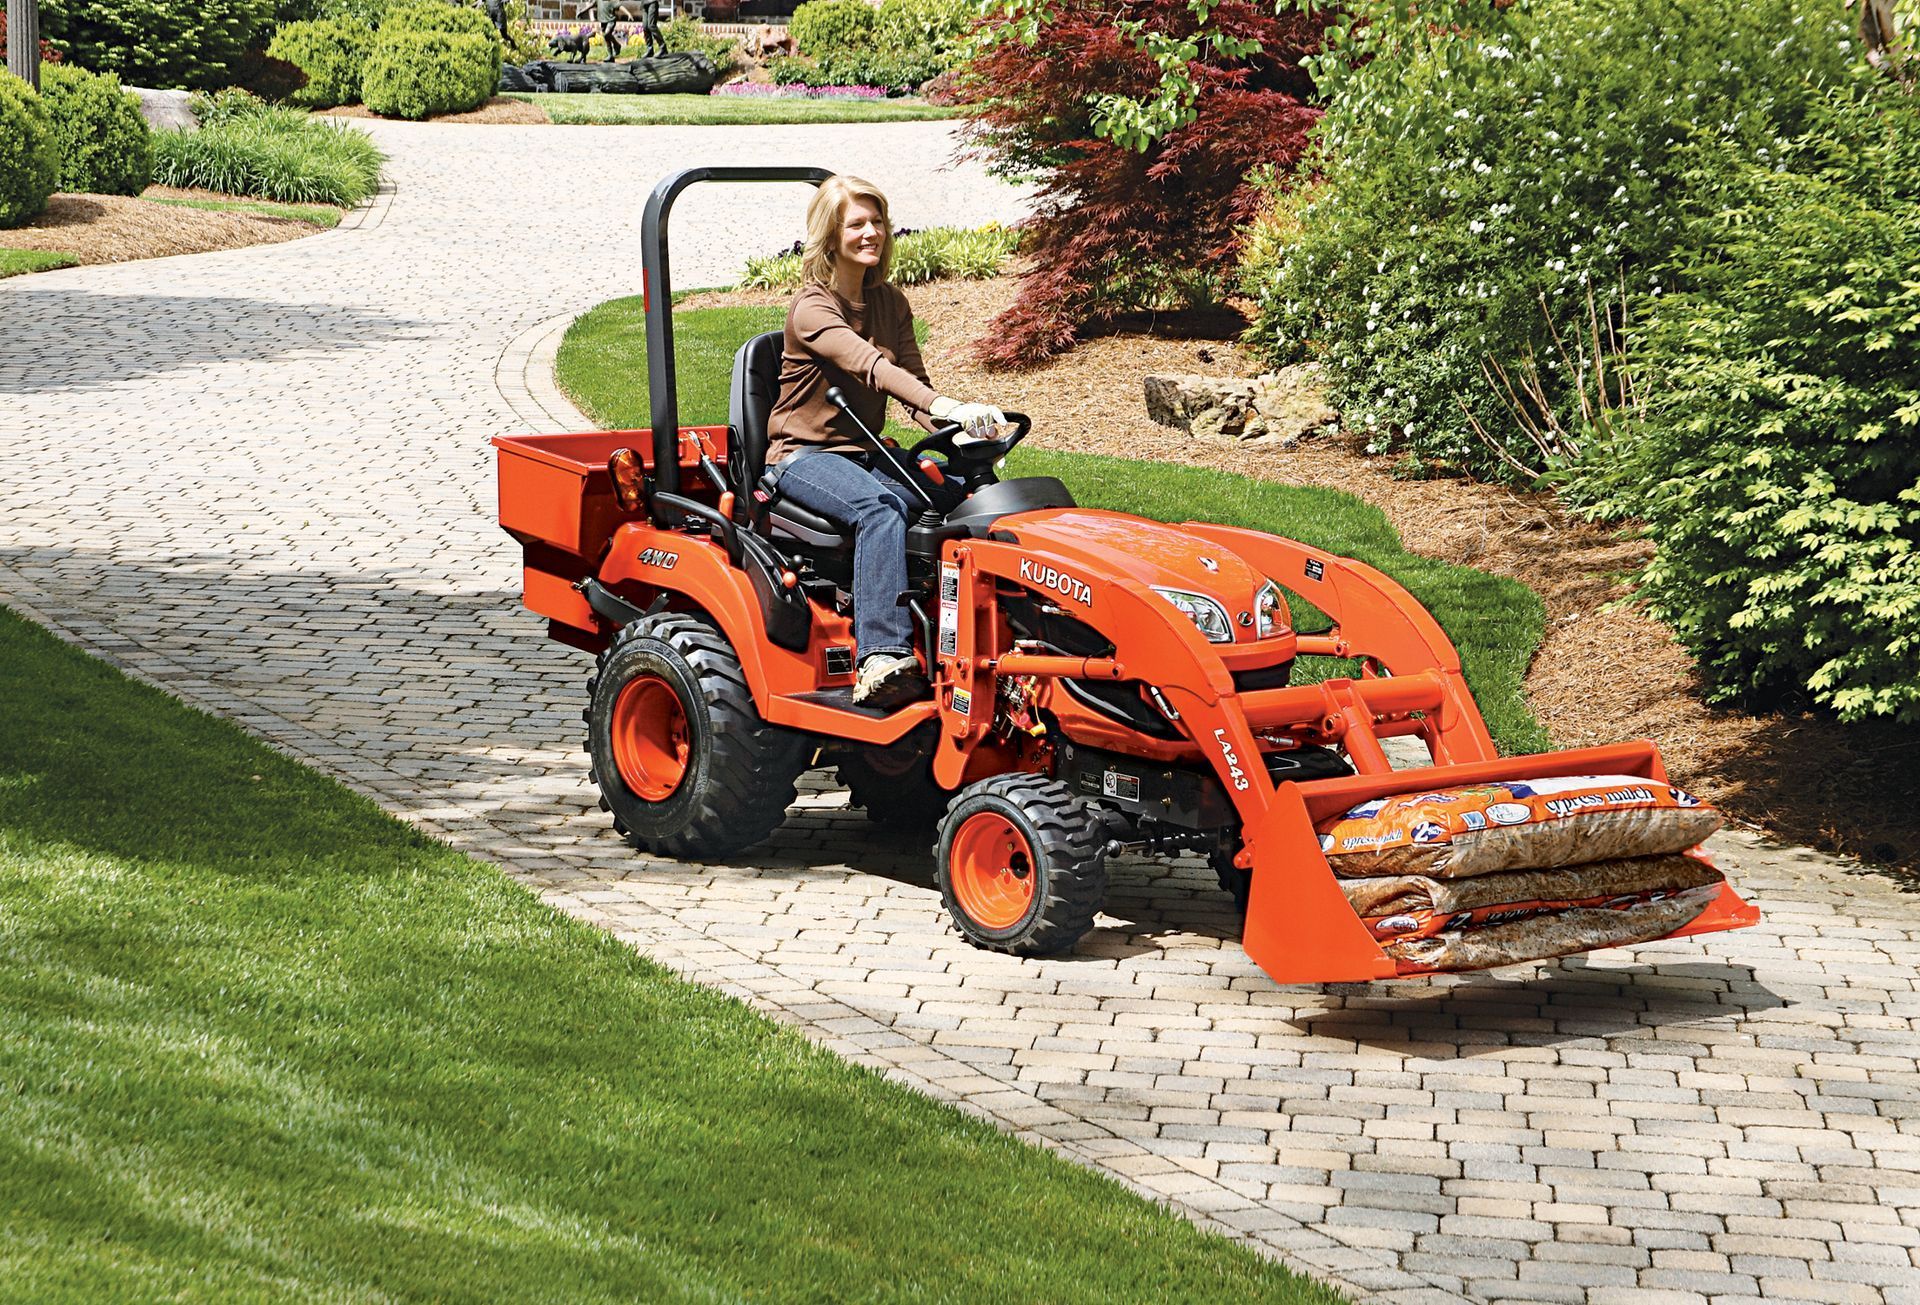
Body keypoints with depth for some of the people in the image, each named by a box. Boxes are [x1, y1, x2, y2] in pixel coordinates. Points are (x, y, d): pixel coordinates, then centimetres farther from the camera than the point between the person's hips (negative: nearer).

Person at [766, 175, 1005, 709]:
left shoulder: (890, 304, 11)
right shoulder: (812, 309, -13)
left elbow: (913, 383, 7)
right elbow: (870, 366, -30)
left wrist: (960, 434, -15)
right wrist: (946, 406, -45)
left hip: (864, 453, 6)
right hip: (803, 457, -6)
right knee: (879, 506, -38)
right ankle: (882, 658, -47)